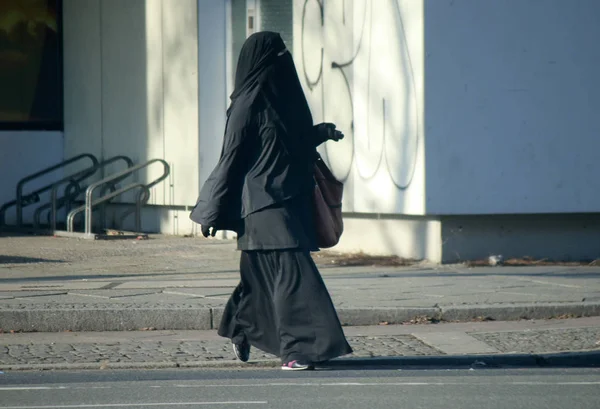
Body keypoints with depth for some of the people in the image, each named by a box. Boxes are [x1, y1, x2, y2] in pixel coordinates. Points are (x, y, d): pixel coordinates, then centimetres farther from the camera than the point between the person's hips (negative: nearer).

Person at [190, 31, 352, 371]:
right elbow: (232, 157, -10)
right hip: (264, 202, -8)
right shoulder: (248, 104, -12)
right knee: (290, 270, -15)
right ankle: (296, 349, -15)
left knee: (263, 273, 18)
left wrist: (323, 133, 6)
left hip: (289, 199, 8)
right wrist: (212, 212, -7)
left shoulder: (281, 96, 12)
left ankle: (240, 330, 37)